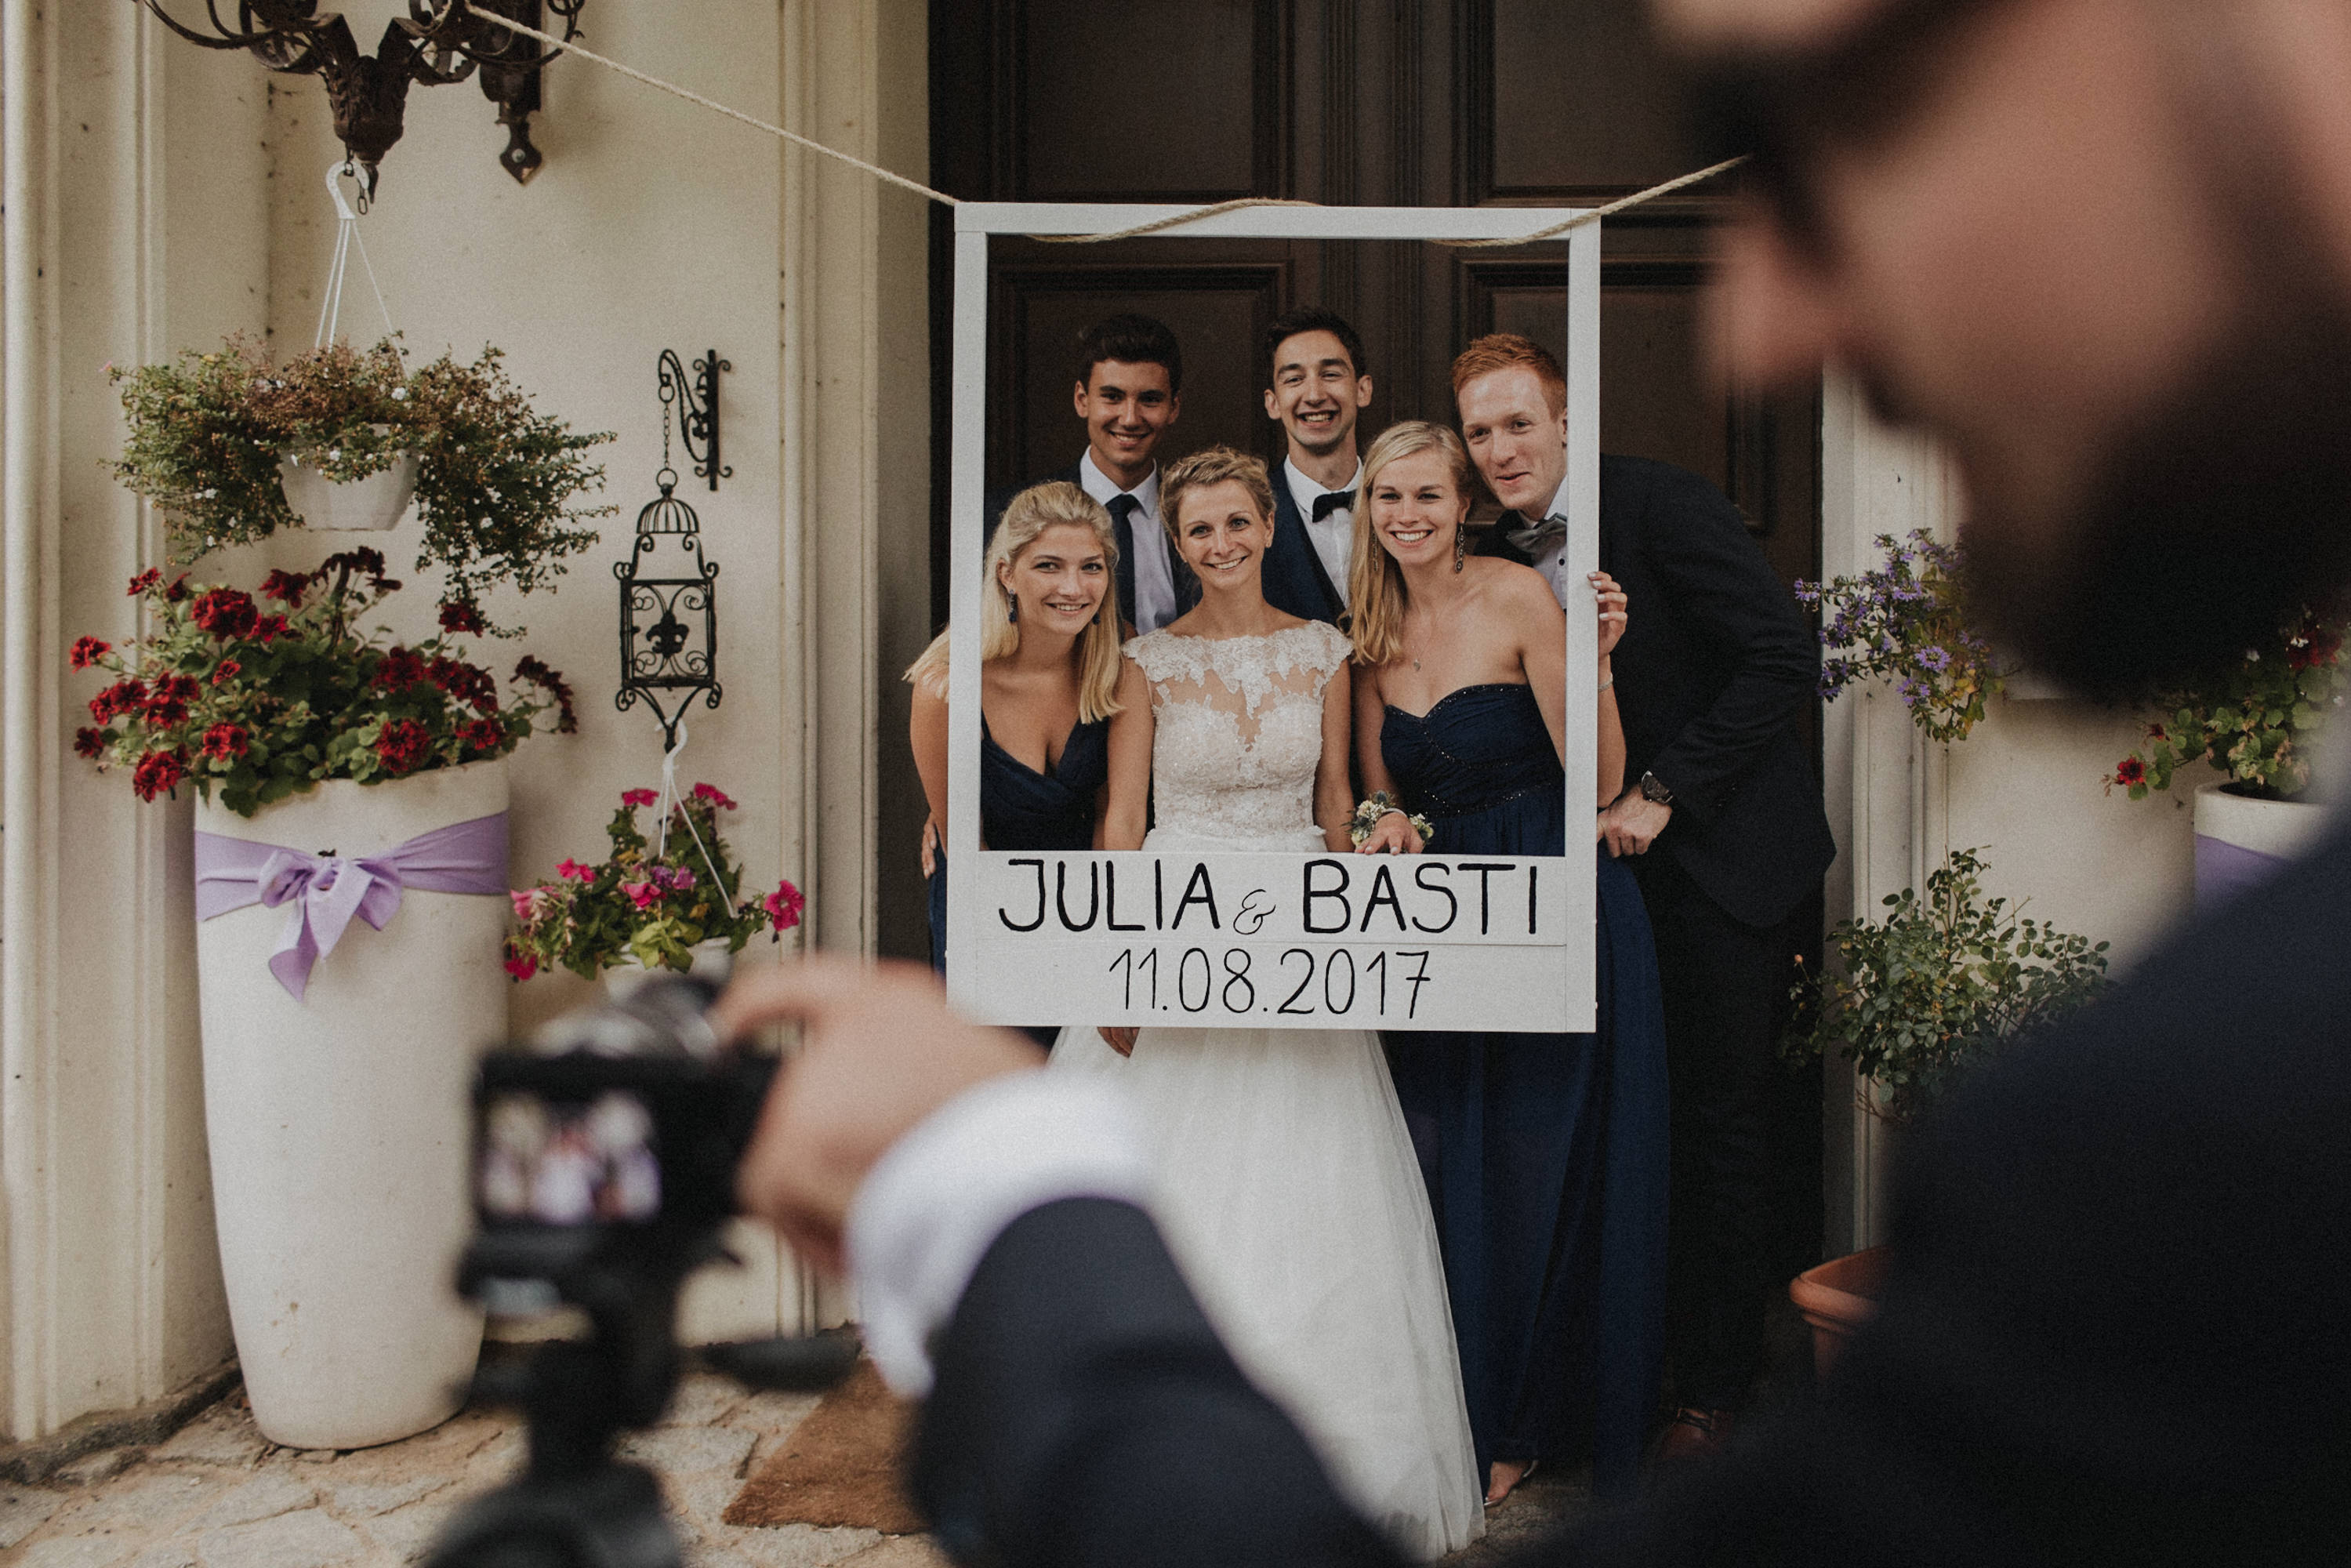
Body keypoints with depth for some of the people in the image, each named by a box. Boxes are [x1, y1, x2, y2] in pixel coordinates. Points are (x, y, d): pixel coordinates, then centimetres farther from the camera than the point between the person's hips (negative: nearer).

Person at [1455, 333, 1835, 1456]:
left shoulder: (1660, 502, -13)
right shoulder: (1503, 556, 6)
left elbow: (1783, 659, -17)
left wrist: (1660, 794, -18)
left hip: (1724, 854, -5)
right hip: (1608, 863, 5)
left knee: (1721, 1125, 1)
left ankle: (1712, 1385, 14)